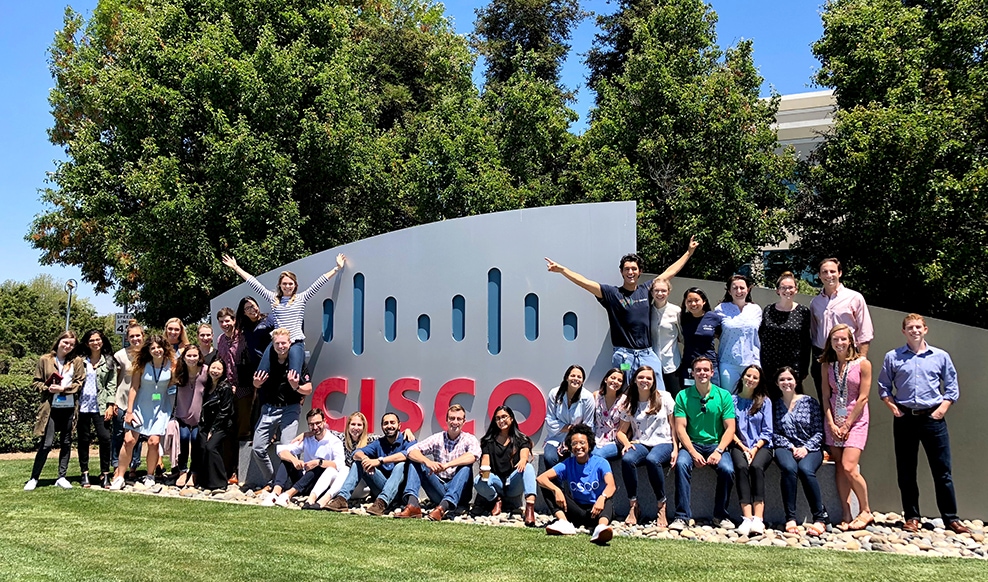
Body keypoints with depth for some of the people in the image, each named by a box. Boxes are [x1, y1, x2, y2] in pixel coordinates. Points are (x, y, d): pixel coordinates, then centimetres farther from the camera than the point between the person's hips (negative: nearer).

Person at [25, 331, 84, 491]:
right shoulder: (45, 360, 3)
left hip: (69, 407, 2)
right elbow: (36, 382, 5)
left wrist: (63, 389, -13)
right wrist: (47, 388, -12)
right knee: (46, 443, -5)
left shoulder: (76, 362, 4)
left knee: (66, 442, 8)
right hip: (50, 407, -2)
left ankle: (62, 477, 18)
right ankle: (34, 478, 8)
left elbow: (80, 382, 0)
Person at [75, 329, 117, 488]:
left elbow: (112, 385, 4)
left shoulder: (109, 362, 8)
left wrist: (110, 406, -5)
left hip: (100, 406, -1)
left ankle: (105, 474, 0)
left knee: (105, 438, -10)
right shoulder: (81, 360, 9)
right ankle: (84, 474, 15)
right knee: (84, 440, 5)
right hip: (82, 405, 1)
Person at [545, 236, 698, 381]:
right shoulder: (612, 293, 0)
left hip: (647, 355, 3)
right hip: (623, 356, -3)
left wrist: (689, 252, 27)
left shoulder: (647, 290, 10)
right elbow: (585, 283, -9)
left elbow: (669, 272, 21)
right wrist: (561, 269, -19)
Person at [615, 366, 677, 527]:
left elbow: (674, 425, 3)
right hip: (640, 444, 2)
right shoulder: (630, 404, 11)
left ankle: (661, 505, -20)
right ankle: (634, 506, -19)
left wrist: (675, 449, -9)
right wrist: (626, 443, -9)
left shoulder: (664, 397, 4)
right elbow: (621, 431, 13)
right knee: (627, 459, -33)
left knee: (652, 459, -38)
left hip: (663, 443, -2)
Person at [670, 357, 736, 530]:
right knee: (681, 463, -31)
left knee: (727, 469, -28)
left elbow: (730, 428, -2)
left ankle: (720, 515, -5)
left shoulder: (724, 395, 3)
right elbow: (680, 428, -4)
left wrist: (718, 451, -17)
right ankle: (682, 516, -25)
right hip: (692, 444, 0)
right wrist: (693, 453, -18)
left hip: (716, 444, 0)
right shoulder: (683, 396, 2)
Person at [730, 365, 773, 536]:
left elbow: (767, 432, 5)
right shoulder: (732, 400, 11)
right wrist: (744, 448, -9)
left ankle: (758, 518, -39)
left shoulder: (765, 401, 11)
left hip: (761, 446, 0)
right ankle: (747, 518, -40)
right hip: (739, 446, 0)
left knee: (757, 466, -32)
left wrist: (755, 448, -10)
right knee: (741, 467, -31)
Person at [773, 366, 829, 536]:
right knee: (789, 468, -35)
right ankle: (790, 518, -31)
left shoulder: (810, 402, 7)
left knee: (805, 469, -35)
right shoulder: (774, 406, 11)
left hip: (810, 449, -1)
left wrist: (806, 448, -12)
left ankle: (820, 518, -22)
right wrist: (791, 447, -11)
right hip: (785, 448, 1)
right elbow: (775, 434, 4)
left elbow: (819, 432, 3)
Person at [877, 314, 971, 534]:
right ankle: (911, 517, 15)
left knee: (942, 470, 1)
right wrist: (893, 407, -2)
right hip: (905, 418, 1)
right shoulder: (893, 357, 4)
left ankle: (951, 518, 9)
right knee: (906, 471, 5)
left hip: (932, 418, 0)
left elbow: (952, 387, 8)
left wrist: (942, 409, -3)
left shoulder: (941, 357, 5)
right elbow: (883, 386, 9)